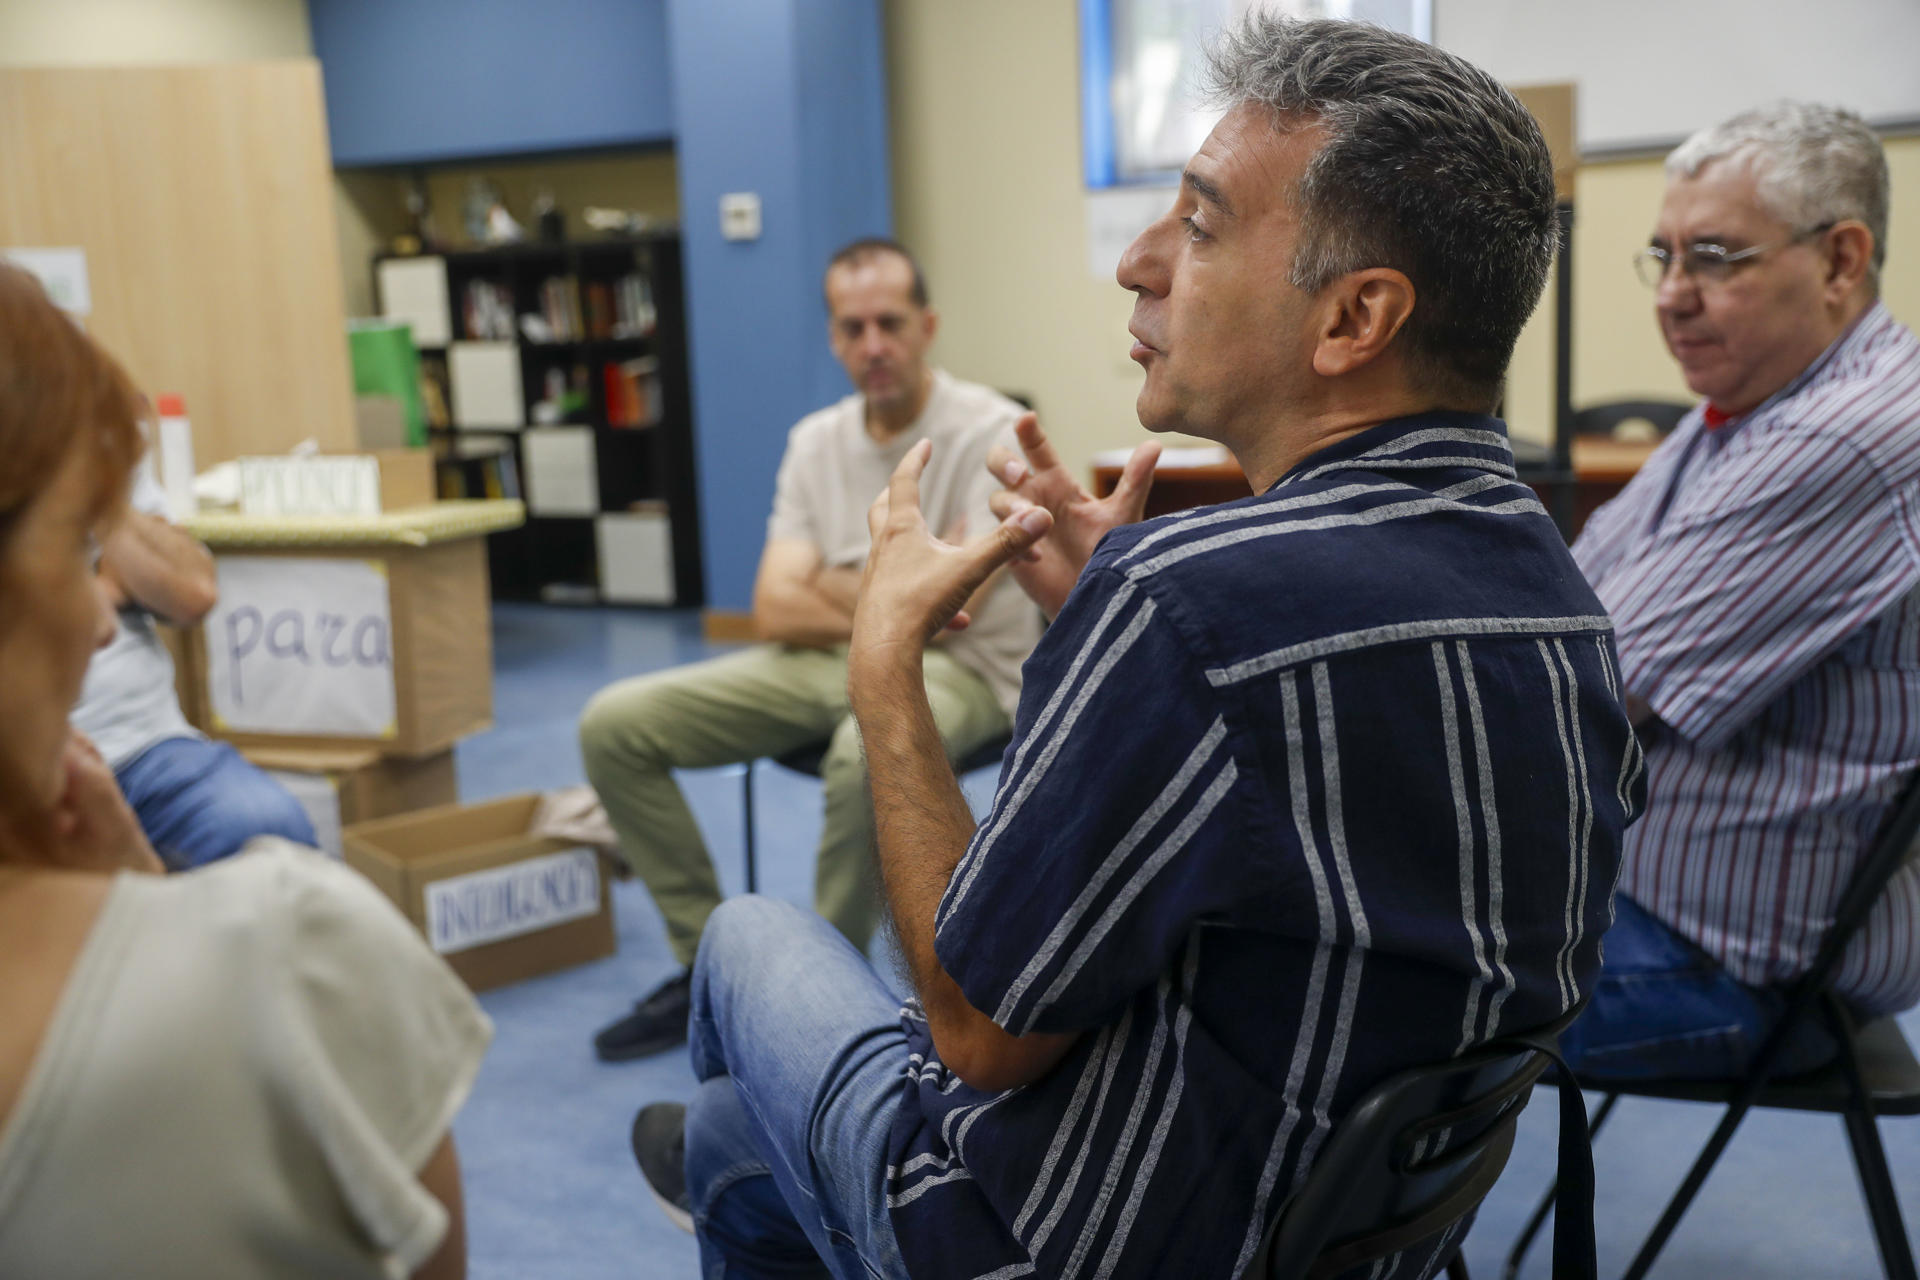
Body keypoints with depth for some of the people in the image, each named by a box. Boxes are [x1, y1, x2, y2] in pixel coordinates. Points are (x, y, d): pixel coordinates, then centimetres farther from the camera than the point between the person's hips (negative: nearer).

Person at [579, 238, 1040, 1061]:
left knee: (867, 753, -42)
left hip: (957, 668, -6)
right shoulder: (815, 441, 8)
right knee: (613, 724, -7)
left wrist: (830, 589, -5)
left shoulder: (990, 431, -10)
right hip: (827, 663, 6)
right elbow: (775, 611, 0)